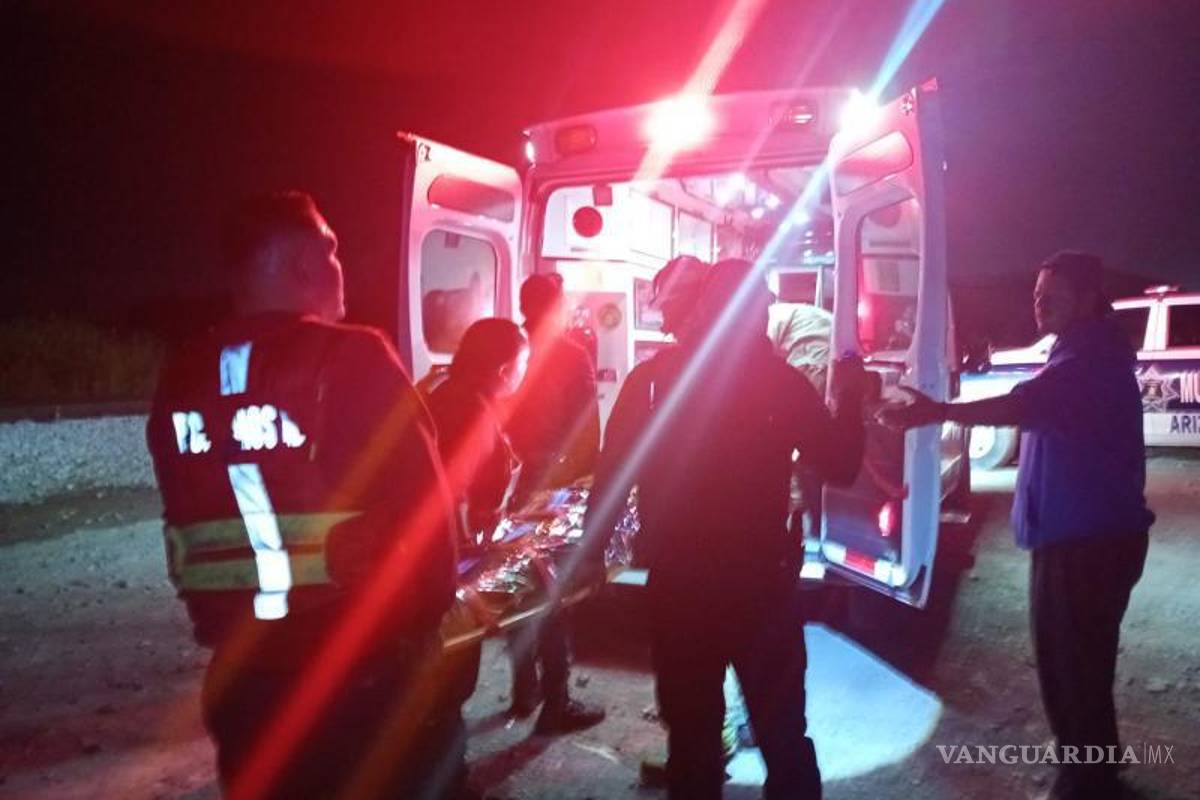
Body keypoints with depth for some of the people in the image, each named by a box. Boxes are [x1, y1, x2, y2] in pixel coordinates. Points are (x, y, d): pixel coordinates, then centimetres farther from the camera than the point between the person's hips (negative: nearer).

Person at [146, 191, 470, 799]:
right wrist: (429, 608, 1)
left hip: (244, 675, 6)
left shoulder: (181, 379, 3)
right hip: (369, 666, -5)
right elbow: (423, 499, -15)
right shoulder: (352, 359, -15)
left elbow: (186, 521, 8)